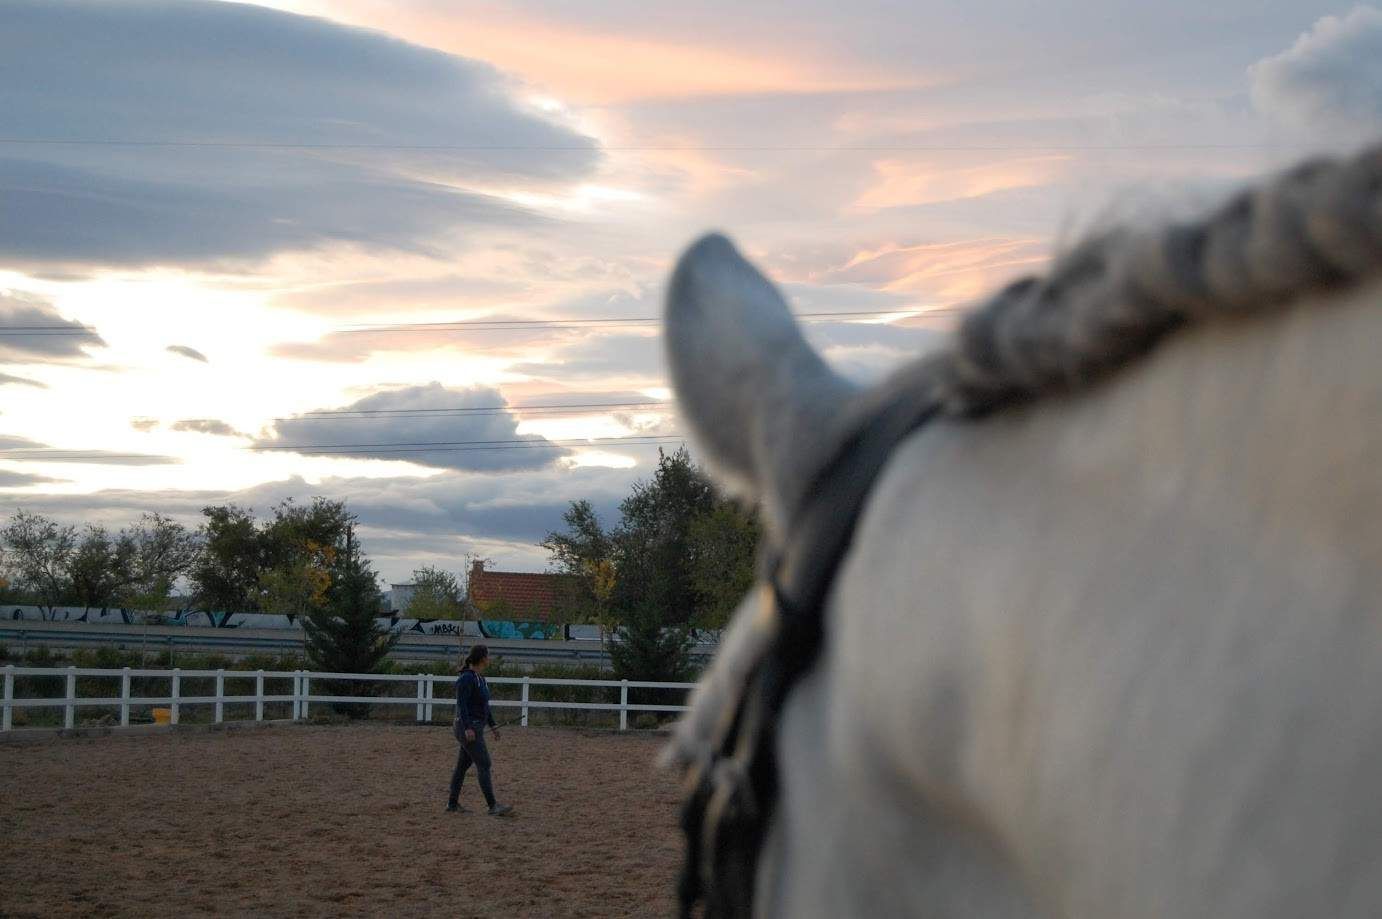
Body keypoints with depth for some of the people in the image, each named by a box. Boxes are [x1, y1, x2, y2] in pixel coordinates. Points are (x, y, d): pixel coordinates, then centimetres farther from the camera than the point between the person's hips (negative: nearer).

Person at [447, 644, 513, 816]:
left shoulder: (479, 678, 12)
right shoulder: (466, 678, -18)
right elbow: (461, 705, -23)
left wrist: (493, 725, 19)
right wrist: (468, 728, -30)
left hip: (476, 727, 10)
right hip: (468, 728, -10)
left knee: (463, 765, 12)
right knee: (484, 764, -11)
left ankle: (452, 803, 17)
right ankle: (493, 806, -12)